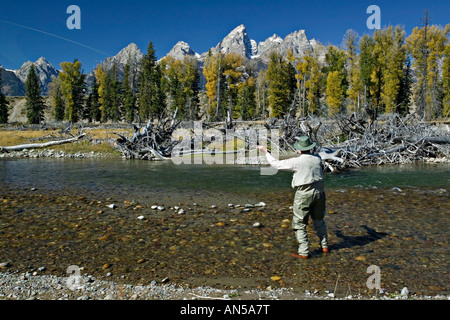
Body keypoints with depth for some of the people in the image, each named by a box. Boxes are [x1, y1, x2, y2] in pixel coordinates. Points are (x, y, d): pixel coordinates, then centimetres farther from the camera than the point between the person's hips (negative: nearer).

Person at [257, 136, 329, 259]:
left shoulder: (296, 162, -15)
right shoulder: (317, 158, 0)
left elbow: (276, 164, -6)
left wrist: (265, 151, 5)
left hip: (304, 194, -6)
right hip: (319, 192, 6)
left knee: (299, 224, 5)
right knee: (319, 220, 23)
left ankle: (304, 252, 6)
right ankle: (324, 246, 30)